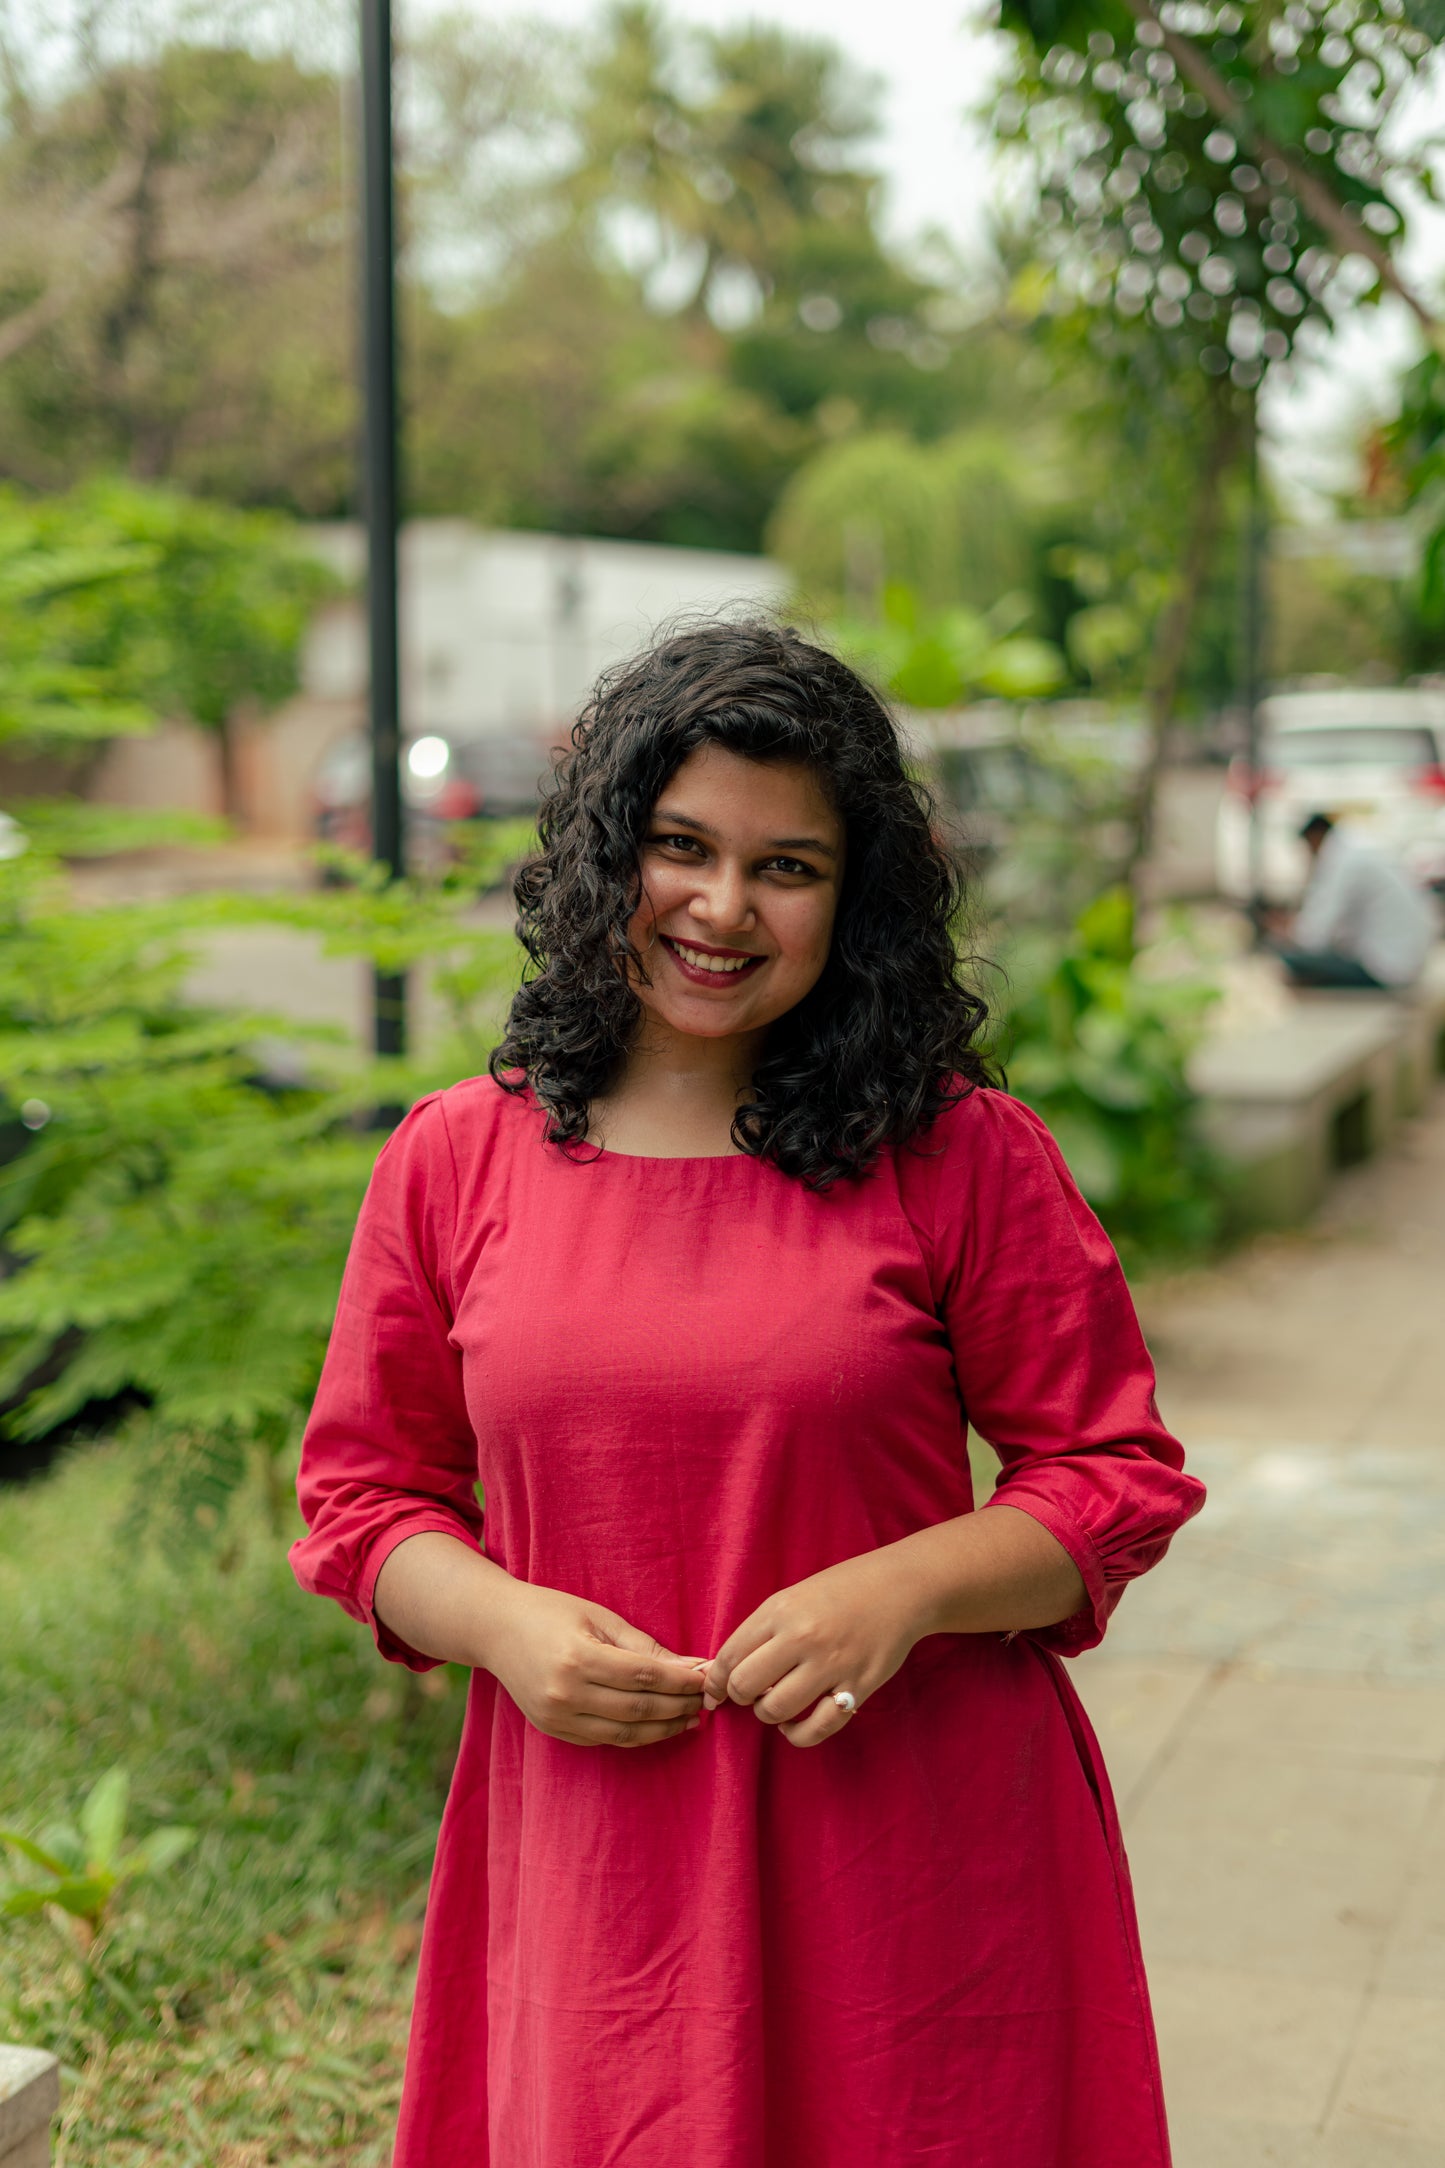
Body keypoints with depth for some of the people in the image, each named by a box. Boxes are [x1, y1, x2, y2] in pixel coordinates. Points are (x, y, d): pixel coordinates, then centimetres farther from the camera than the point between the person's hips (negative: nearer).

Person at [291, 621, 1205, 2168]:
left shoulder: (963, 1157, -3)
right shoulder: (452, 1163, 3)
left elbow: (1116, 1476, 1)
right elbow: (365, 1489, 10)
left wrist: (902, 1592, -15)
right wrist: (506, 1624, -9)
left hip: (915, 1853, -1)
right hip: (591, 1854, 2)